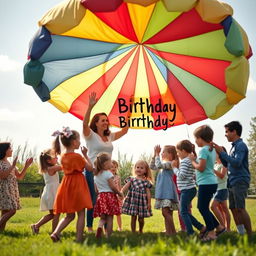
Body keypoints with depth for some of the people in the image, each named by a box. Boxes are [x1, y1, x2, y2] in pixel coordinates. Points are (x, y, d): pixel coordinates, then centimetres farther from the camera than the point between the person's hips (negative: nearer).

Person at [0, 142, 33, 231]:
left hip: (12, 190, 8)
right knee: (11, 210, -18)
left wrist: (26, 166, 9)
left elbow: (20, 176, 19)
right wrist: (13, 166, -19)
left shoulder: (9, 163, 18)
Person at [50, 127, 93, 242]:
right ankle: (79, 239, 2)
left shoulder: (63, 156, 7)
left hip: (66, 185, 7)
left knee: (69, 215, 14)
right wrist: (85, 154, 2)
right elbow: (90, 168, -6)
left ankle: (56, 233, -3)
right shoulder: (77, 156, -14)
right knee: (81, 214, 2)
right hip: (77, 185, -7)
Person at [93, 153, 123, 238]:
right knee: (109, 218, 0)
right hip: (110, 195, -6)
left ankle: (100, 227, -19)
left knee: (103, 217, 11)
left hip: (100, 197, 6)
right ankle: (108, 236, 1)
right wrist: (120, 193, 0)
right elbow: (113, 187, -13)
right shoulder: (108, 173, -10)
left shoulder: (96, 175, 12)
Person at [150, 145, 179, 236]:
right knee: (166, 212, 10)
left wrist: (157, 154, -12)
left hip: (167, 191, -10)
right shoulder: (164, 164, 20)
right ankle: (169, 231, 13)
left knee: (165, 212, -18)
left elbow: (159, 165, -24)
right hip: (162, 191, 10)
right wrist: (154, 155, 15)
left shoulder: (169, 163, -9)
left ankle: (172, 231, -19)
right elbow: (152, 167, 24)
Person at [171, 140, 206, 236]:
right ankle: (201, 228, 15)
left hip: (187, 190, -10)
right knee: (186, 212, 15)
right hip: (190, 189, 10)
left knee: (184, 212, -5)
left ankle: (191, 233, -4)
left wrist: (175, 168, -8)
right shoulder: (191, 160, 14)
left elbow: (181, 175, -21)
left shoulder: (185, 161, -15)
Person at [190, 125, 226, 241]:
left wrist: (193, 161, -5)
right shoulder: (212, 149, 13)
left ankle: (211, 233, 1)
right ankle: (219, 227, 21)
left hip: (206, 183, -9)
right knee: (202, 207, 17)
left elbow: (201, 168, -21)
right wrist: (195, 159, 12)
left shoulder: (203, 150, -15)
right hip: (211, 182, 9)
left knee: (203, 208, -2)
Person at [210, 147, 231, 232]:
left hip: (222, 189, -9)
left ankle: (223, 226, -17)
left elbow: (222, 175, -17)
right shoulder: (215, 164, 16)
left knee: (213, 206, -18)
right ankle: (227, 228, 12)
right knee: (222, 209, 9)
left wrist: (212, 169, -21)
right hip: (216, 189, 9)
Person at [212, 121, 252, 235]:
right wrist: (219, 152, 9)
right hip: (232, 182, 9)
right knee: (233, 209, 6)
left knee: (240, 209, -13)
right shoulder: (234, 146, 19)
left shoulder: (241, 145, -8)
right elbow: (227, 164, 21)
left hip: (240, 181, -9)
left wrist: (222, 152, -14)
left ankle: (250, 235, -11)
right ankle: (241, 233, 10)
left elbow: (237, 162, -21)